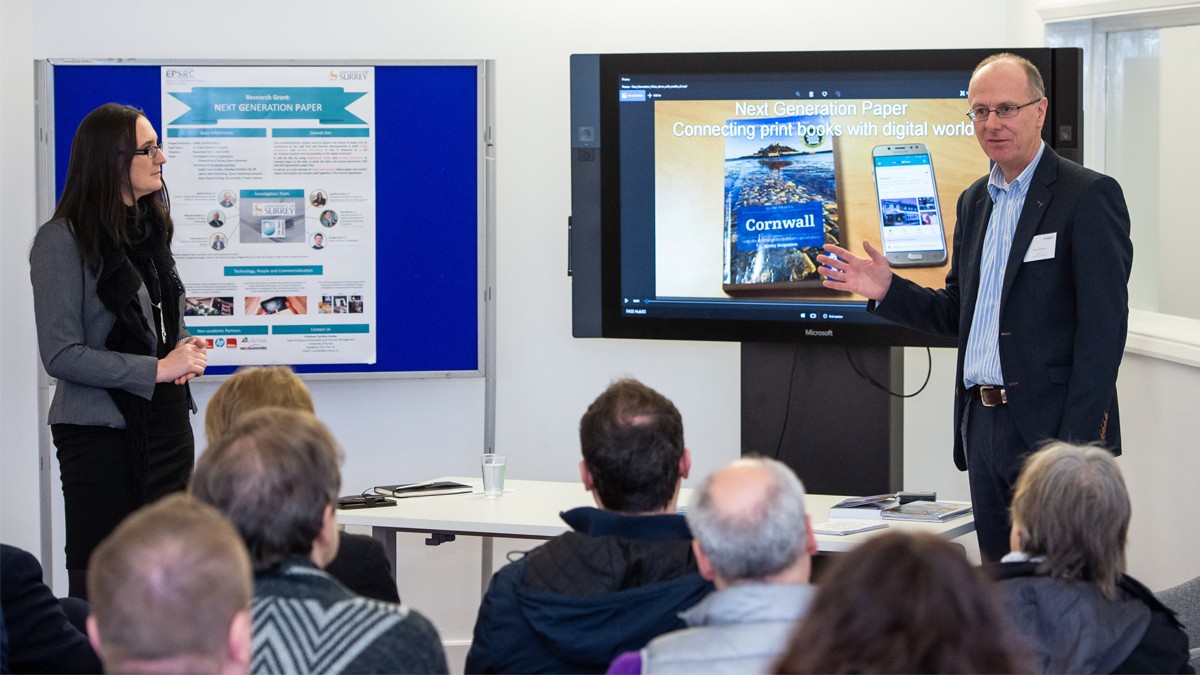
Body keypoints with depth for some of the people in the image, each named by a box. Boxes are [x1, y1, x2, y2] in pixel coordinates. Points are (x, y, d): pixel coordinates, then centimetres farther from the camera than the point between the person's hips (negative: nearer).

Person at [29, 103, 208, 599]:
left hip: (167, 423, 7)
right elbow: (62, 356, -15)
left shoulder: (151, 228, 13)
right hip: (102, 431, -7)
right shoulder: (62, 241, -10)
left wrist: (185, 352, 3)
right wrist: (157, 370, -17)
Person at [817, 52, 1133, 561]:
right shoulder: (974, 200, 16)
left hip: (1049, 425, -7)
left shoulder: (1090, 195, -8)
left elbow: (1103, 327, -13)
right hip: (982, 423, 7)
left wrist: (1077, 443, -19)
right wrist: (886, 291, 3)